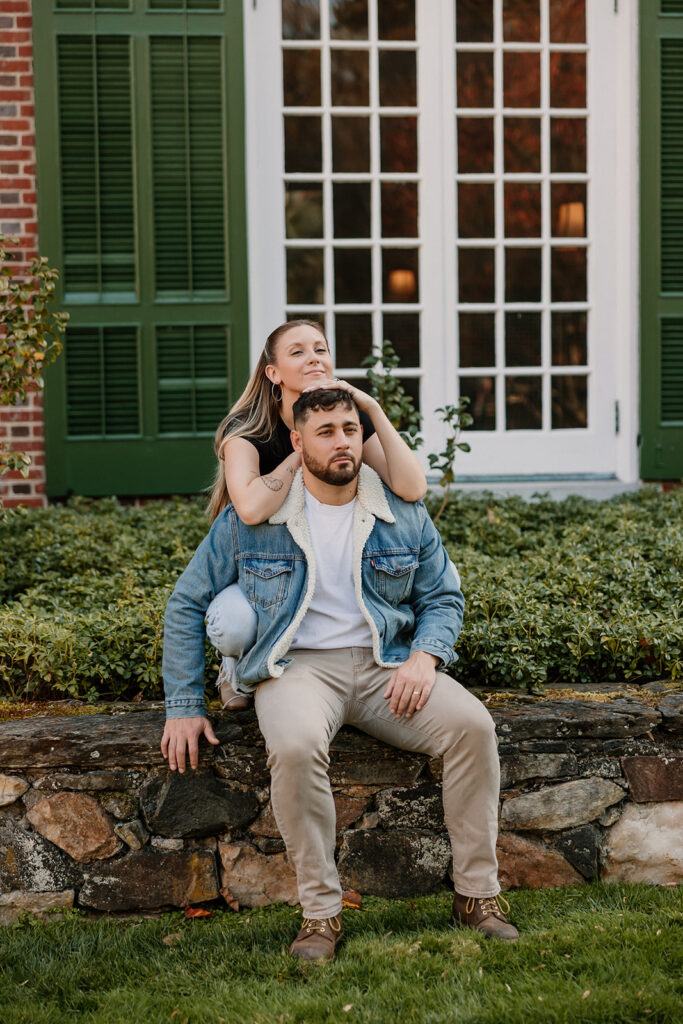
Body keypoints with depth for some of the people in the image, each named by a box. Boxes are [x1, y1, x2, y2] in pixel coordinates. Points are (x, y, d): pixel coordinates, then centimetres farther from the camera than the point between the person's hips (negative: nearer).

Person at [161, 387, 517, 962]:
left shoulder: (405, 515, 7)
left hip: (385, 665, 3)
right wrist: (184, 706, 2)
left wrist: (426, 656, -9)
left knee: (472, 724, -24)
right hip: (298, 665, -2)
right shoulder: (251, 519, 1)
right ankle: (321, 911, -23)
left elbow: (443, 597, 15)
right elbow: (187, 604, 7)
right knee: (295, 744, -37)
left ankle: (477, 893, -10)